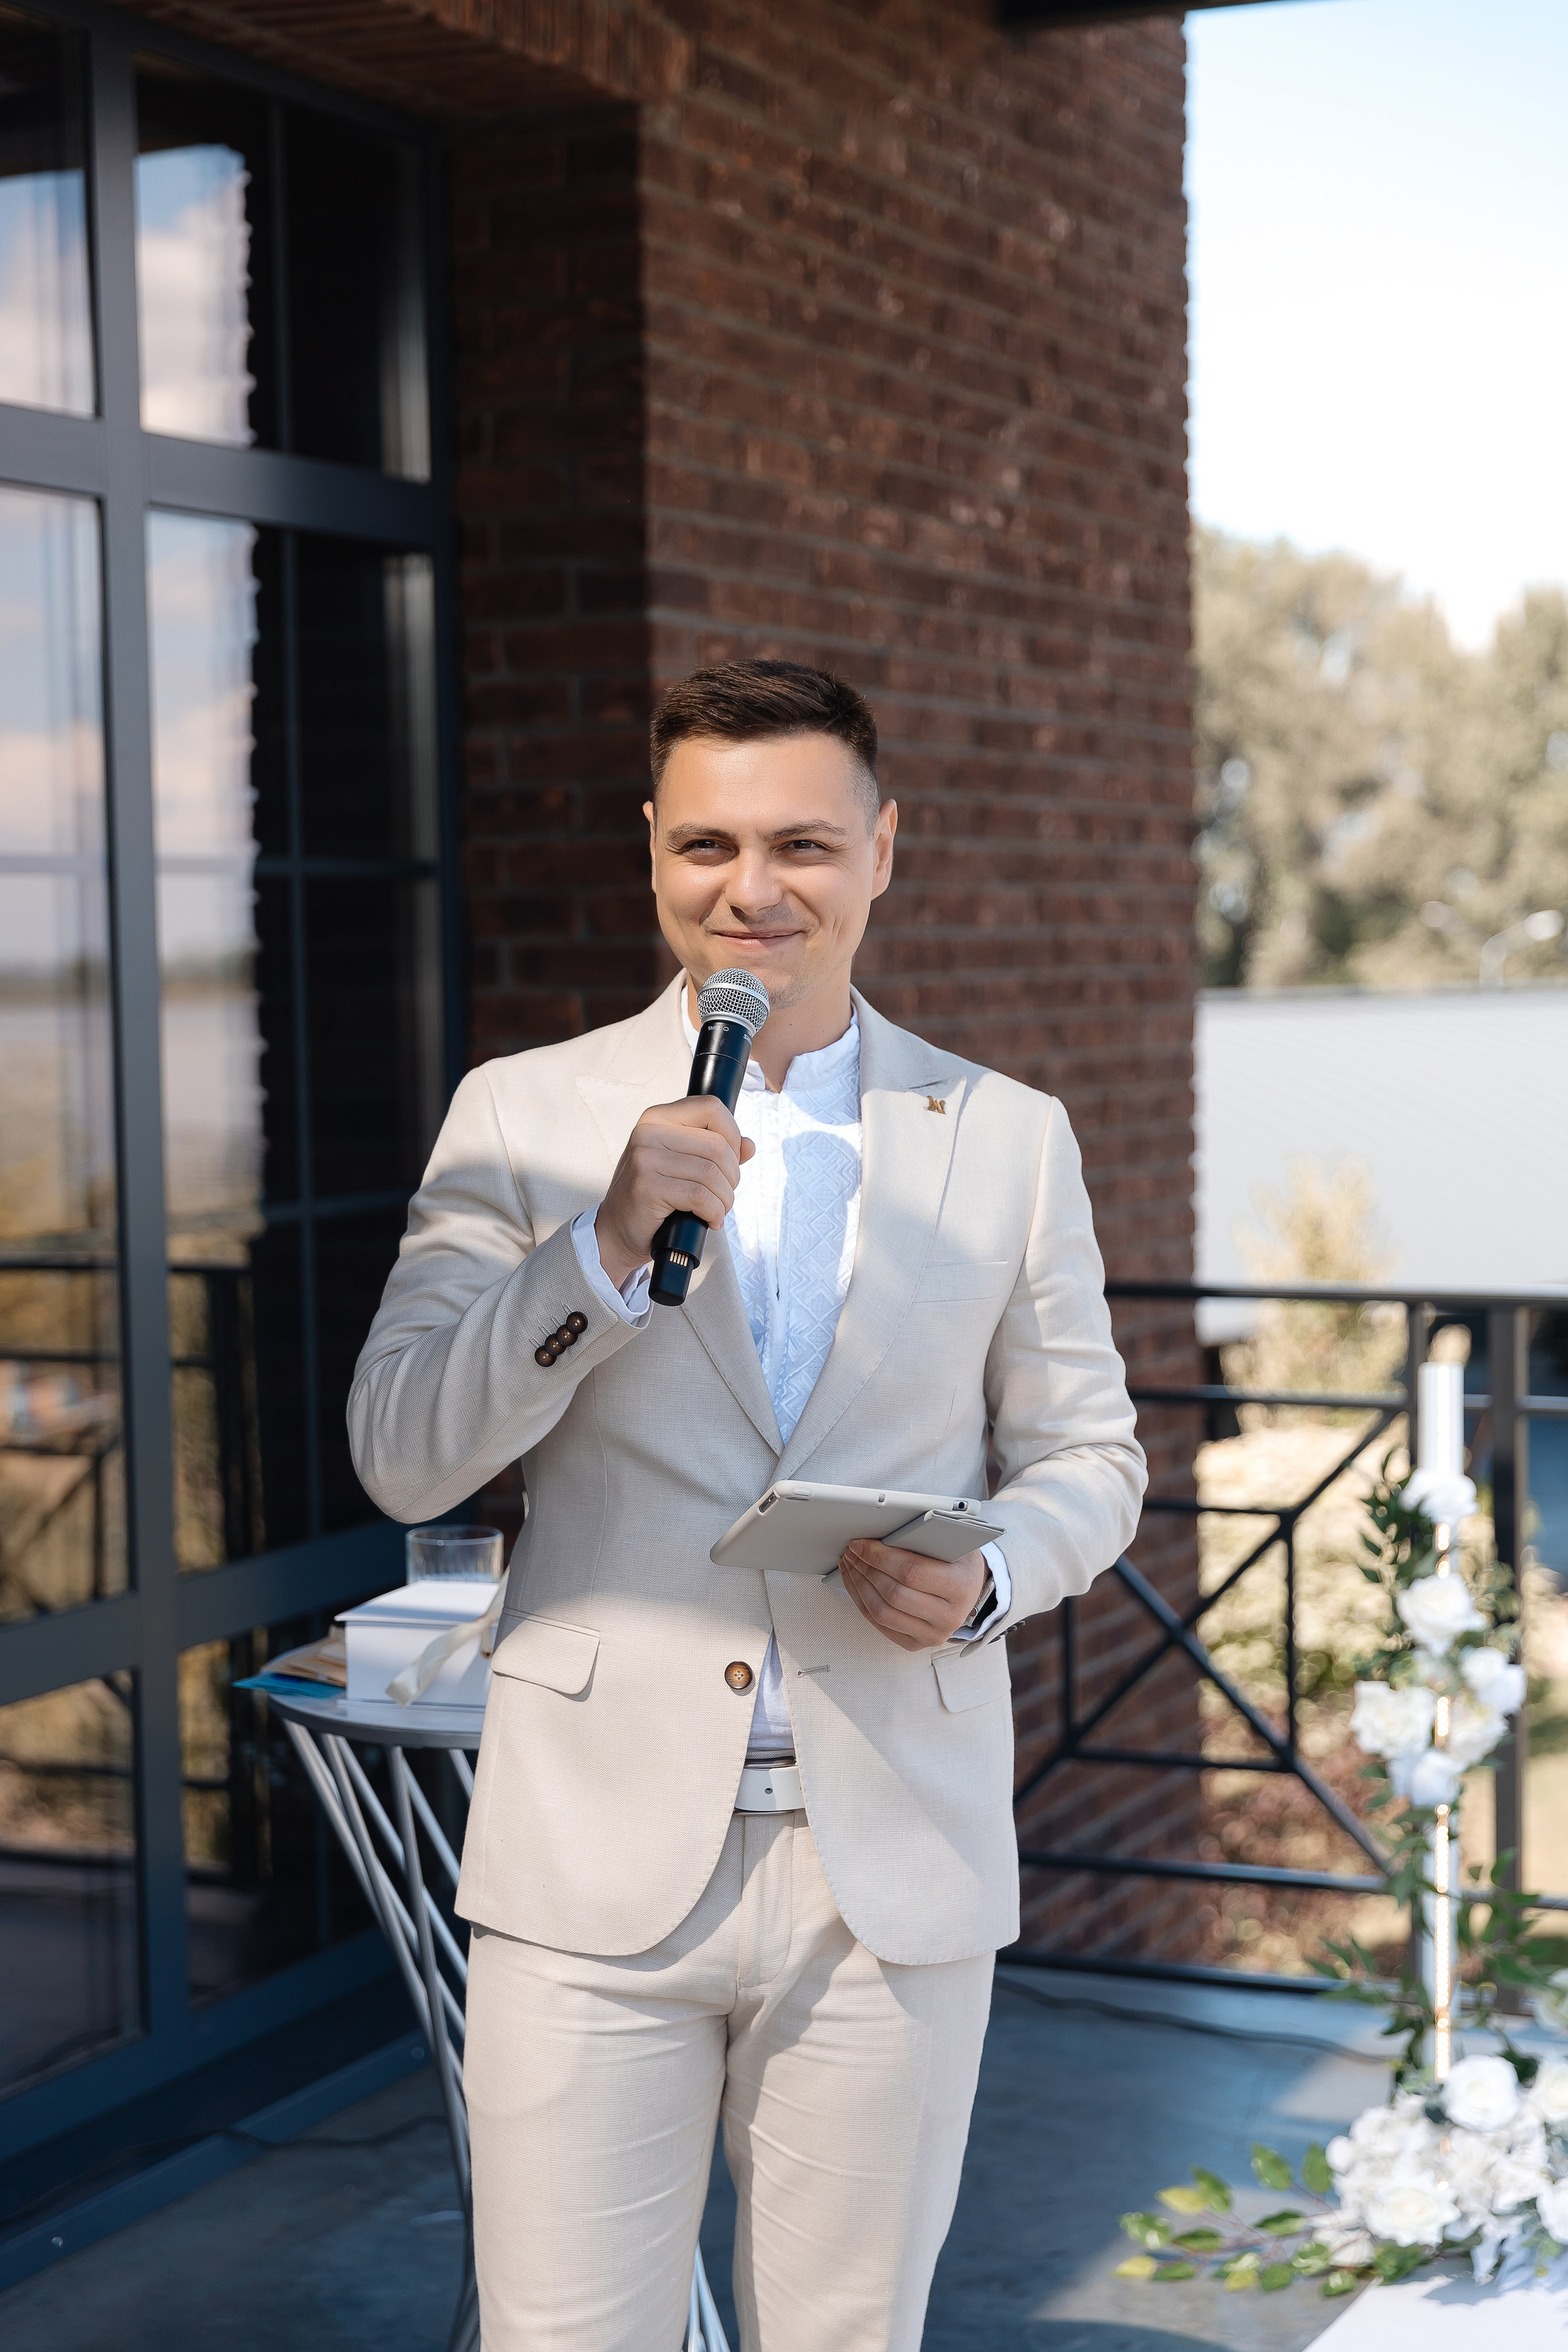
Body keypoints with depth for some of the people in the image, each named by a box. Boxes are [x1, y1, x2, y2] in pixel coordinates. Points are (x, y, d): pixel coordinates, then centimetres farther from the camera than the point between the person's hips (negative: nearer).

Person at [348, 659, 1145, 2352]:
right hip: (599, 1862, -1)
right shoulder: (523, 1115, 3)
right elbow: (401, 1459, -4)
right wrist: (609, 1241, -18)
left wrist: (987, 1576, -10)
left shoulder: (1010, 1138, 6)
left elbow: (1087, 1456, 12)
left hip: (898, 1876, 1)